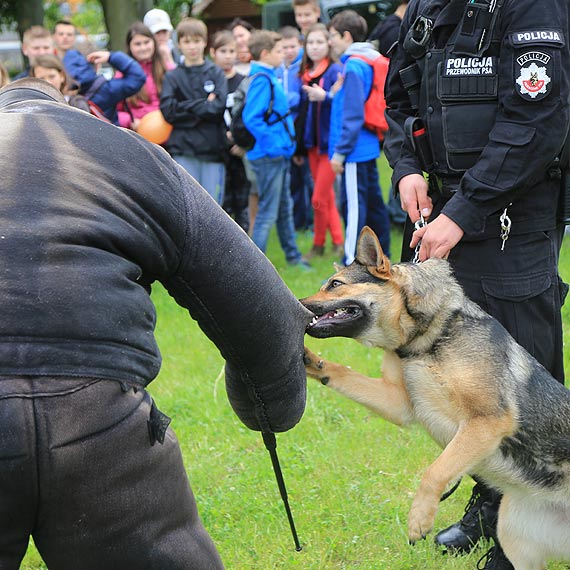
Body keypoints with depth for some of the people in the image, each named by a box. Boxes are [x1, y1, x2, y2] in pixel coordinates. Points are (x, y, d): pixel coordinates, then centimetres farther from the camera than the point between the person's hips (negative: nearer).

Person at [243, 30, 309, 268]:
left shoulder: (269, 78, 13)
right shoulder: (261, 80, -17)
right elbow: (251, 118, -25)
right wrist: (272, 143, -22)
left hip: (279, 154, 10)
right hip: (268, 156, -10)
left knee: (285, 208, 19)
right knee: (268, 212, -5)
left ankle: (292, 256, 30)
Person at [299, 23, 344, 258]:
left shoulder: (336, 71, -11)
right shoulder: (305, 73, 9)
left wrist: (325, 97, -31)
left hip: (331, 141, -7)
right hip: (313, 142, 7)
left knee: (319, 198, -5)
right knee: (327, 197, 13)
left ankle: (319, 244, 12)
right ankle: (337, 242, 21)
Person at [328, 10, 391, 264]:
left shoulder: (354, 66, -15)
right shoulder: (369, 61, 13)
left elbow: (353, 116, -19)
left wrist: (340, 151, -17)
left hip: (355, 149, -10)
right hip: (369, 147, 10)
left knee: (353, 205, -8)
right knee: (373, 203, 15)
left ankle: (352, 264, -6)